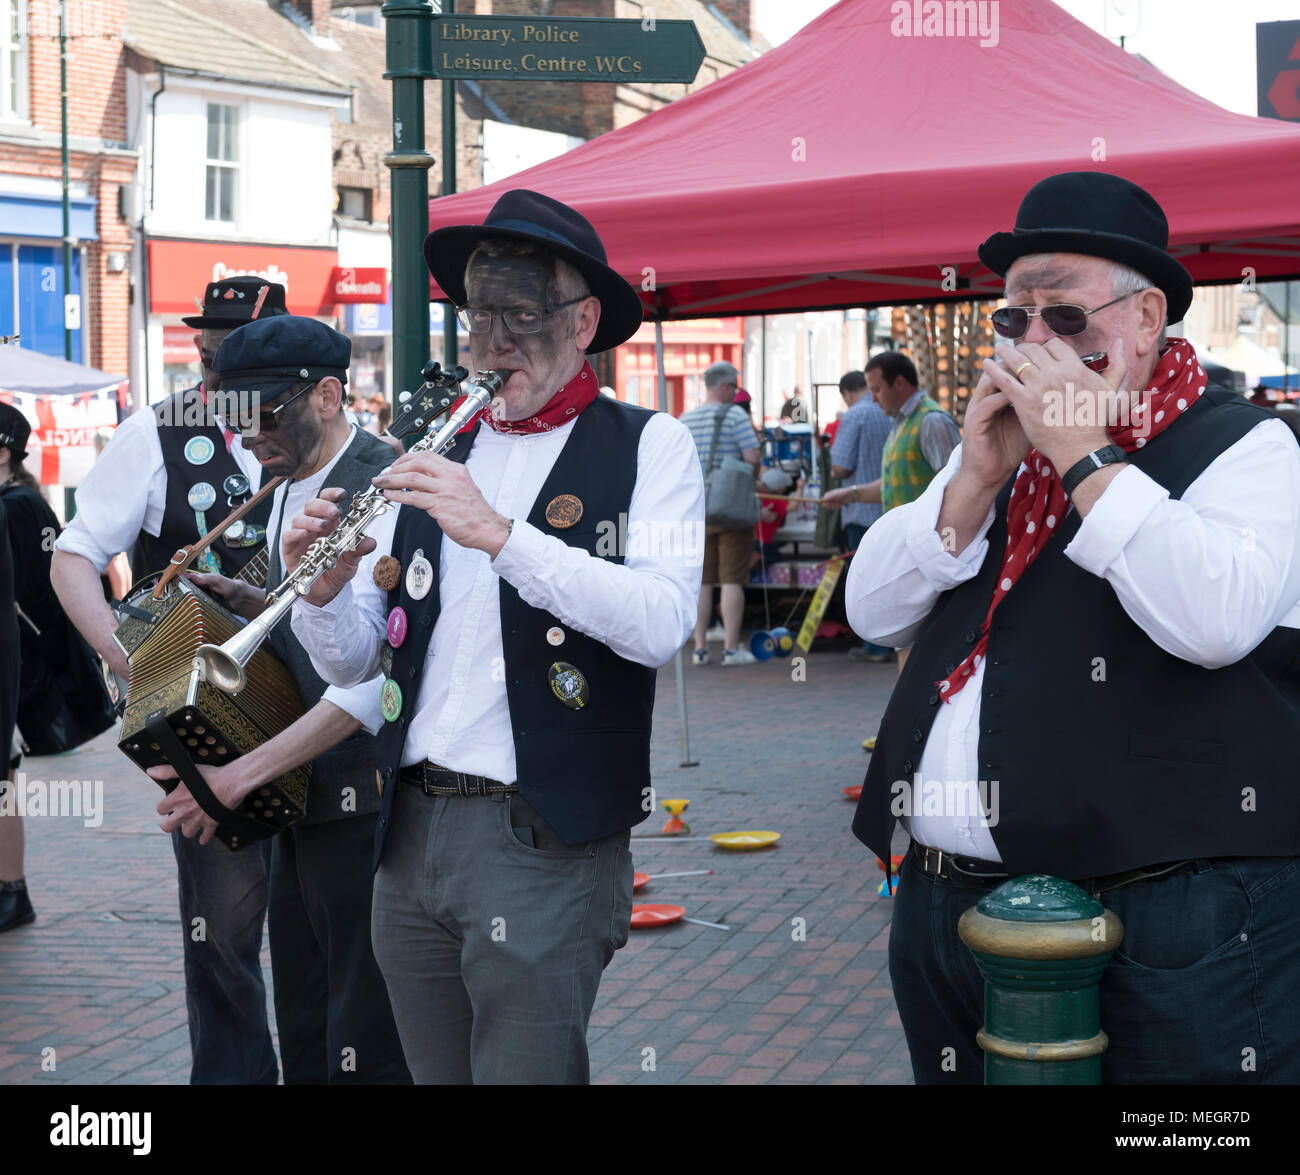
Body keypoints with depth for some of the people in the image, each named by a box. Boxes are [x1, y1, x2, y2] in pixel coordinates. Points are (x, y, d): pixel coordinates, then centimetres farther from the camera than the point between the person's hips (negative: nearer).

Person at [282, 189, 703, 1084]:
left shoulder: (648, 447, -1)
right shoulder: (440, 455, 14)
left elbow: (662, 622, -19)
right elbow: (354, 663, 12)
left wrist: (502, 535, -25)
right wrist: (326, 591, -9)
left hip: (545, 842, -5)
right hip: (410, 833, 5)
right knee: (437, 1074, 14)